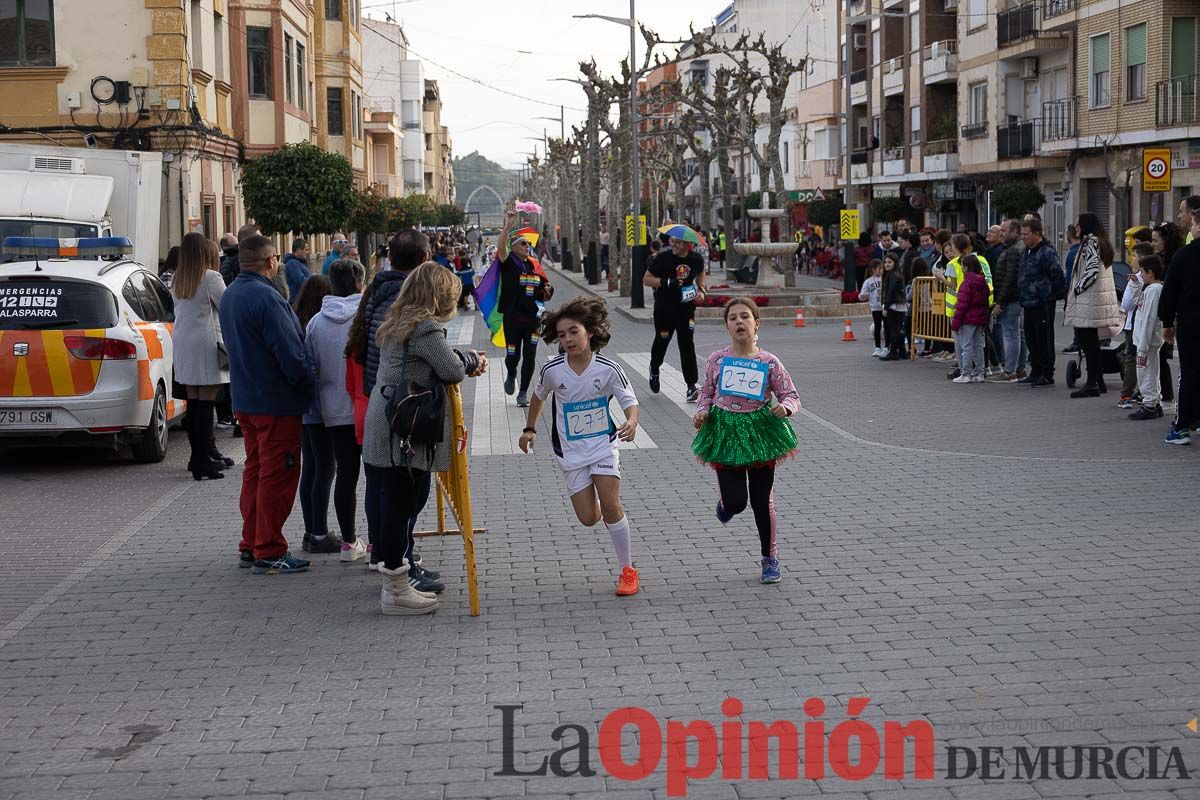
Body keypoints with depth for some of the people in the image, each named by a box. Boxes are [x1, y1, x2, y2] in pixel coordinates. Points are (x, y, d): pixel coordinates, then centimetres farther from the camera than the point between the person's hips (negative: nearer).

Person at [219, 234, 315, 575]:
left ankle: (251, 545, 23)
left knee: (255, 471, 17)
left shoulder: (229, 295, 10)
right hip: (276, 401, -9)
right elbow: (290, 353, -24)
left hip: (245, 399, 9)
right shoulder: (266, 298, -21)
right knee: (278, 476, -3)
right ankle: (269, 553, 0)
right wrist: (308, 385, -8)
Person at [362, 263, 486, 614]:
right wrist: (470, 361, 6)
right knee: (402, 505, -3)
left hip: (384, 426, 10)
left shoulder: (397, 323, 15)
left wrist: (470, 359, 16)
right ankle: (396, 591, 3)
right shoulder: (426, 328, -15)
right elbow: (452, 370, -14)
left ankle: (396, 582, 24)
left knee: (396, 504, 15)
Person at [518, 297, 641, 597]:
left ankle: (627, 570, 2)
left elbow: (630, 402, -8)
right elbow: (539, 396, 11)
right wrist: (530, 429, 16)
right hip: (571, 451, 2)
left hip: (604, 445, -2)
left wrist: (631, 423, -29)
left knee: (610, 505, -13)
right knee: (588, 518, -4)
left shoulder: (607, 369, -14)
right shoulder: (552, 369, -10)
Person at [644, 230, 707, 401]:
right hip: (664, 308, -1)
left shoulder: (696, 259, -4)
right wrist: (666, 282, -24)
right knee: (661, 342, 15)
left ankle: (692, 386, -9)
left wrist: (701, 289, 3)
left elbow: (700, 273, 19)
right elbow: (646, 279, -10)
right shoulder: (663, 258, -14)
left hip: (686, 307, 1)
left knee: (687, 344, -9)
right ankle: (654, 371, 46)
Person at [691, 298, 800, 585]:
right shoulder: (717, 360, -3)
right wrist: (702, 411, -9)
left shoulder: (769, 363, -7)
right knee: (736, 501, -5)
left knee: (762, 501, 5)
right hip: (725, 430, 1)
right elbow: (707, 392, 10)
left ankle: (770, 558, 22)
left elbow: (792, 396, 0)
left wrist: (785, 407, -22)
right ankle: (727, 503, 35)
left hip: (760, 430, -1)